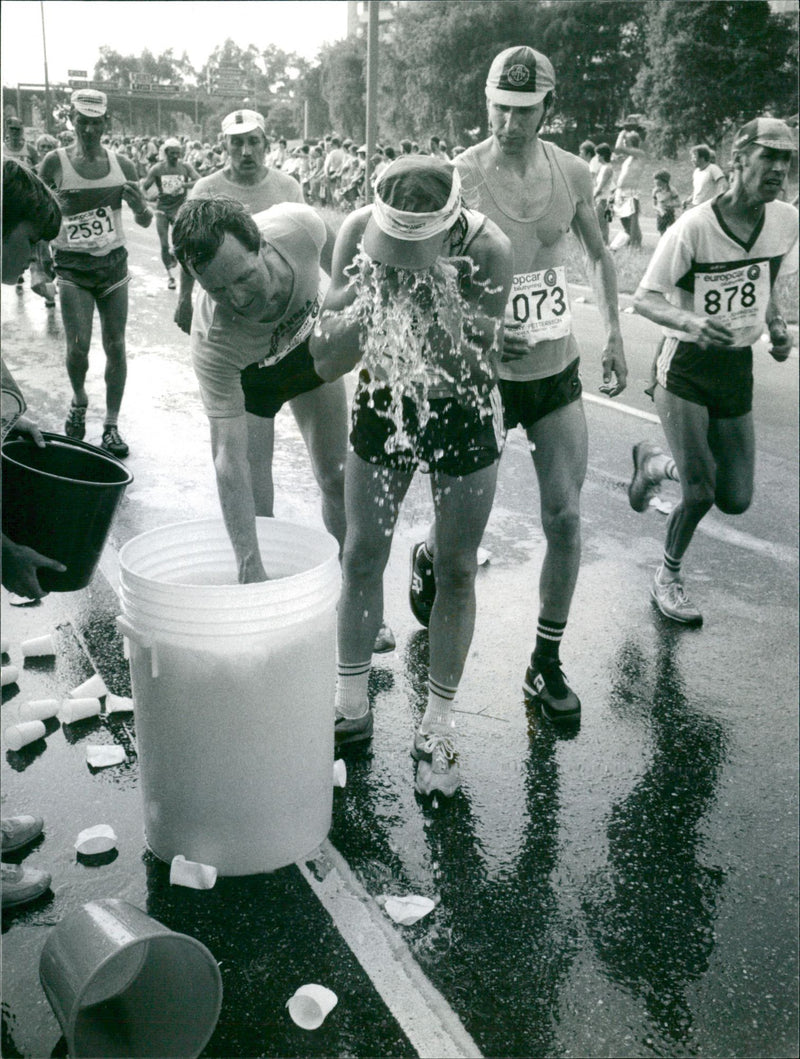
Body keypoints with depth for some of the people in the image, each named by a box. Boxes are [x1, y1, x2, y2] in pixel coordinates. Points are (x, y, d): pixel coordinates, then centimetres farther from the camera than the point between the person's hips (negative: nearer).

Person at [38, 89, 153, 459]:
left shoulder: (122, 165, 3)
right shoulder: (55, 162, -3)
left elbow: (145, 222, 6)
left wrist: (138, 201, -15)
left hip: (113, 264, 2)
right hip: (73, 267, -2)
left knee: (115, 345, 0)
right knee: (78, 346, -9)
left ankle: (111, 425, 12)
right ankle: (79, 401, 23)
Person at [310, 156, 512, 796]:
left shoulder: (487, 251, -27)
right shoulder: (359, 231, -20)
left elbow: (471, 371, -26)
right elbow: (326, 362, -17)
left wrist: (438, 299, -39)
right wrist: (373, 297, -33)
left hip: (462, 414, -2)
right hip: (384, 402, 3)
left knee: (456, 569, 3)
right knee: (361, 556, 7)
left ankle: (438, 729, 18)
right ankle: (352, 706, 24)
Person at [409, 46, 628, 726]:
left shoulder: (572, 173, 1)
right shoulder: (460, 174, -11)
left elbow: (599, 255, 18)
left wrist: (614, 333, 9)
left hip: (557, 371, 3)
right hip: (484, 374, -3)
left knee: (565, 518, 0)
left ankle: (547, 664, 16)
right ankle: (428, 557, 47)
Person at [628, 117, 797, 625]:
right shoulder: (695, 227, -19)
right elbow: (644, 298, -14)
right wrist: (690, 322, -33)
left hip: (738, 370, 6)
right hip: (686, 369, -5)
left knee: (736, 500, 6)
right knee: (700, 493, -9)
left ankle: (654, 463, 35)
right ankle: (668, 578, 20)